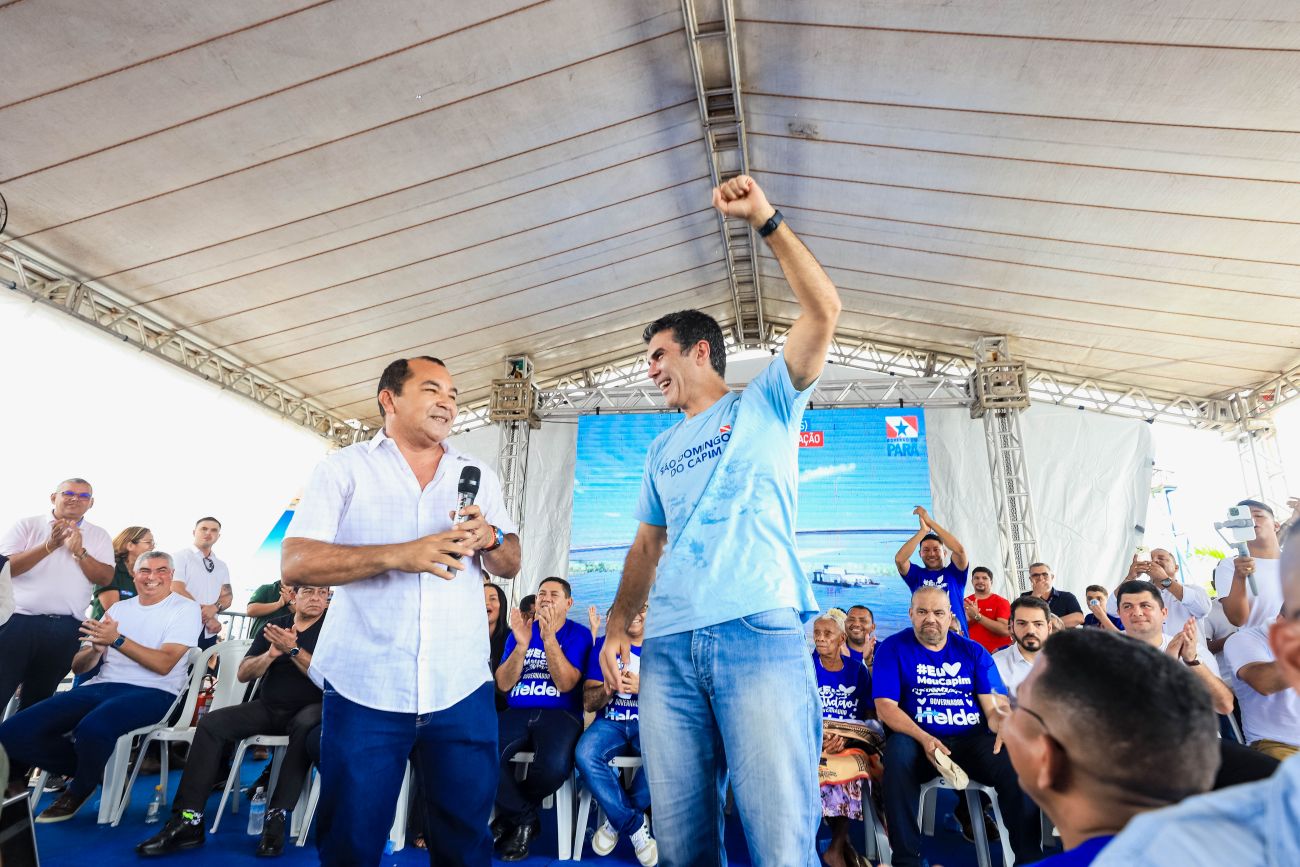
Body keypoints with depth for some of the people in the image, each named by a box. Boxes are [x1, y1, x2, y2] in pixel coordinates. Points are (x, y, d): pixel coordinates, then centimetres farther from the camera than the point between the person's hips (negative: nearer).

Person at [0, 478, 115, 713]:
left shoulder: (99, 537, 8)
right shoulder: (27, 525, 2)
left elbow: (105, 578, -1)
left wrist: (79, 551, -14)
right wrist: (50, 546, -20)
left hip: (65, 628, 2)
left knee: (38, 699, 13)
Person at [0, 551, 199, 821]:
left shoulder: (185, 608, 0)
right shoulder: (118, 609, 18)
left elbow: (163, 664, -13)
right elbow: (78, 666, 15)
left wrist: (116, 639, -19)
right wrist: (96, 648, -8)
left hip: (152, 693, -6)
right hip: (101, 687, 6)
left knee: (92, 728, -36)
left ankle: (79, 790, -2)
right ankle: (92, 768, 7)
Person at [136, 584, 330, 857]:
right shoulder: (274, 626, 10)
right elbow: (243, 674, 5)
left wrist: (292, 649, -22)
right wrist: (271, 654, -14)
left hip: (310, 709, -5)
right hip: (268, 708, 5)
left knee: (306, 726, -38)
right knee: (211, 723, -15)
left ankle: (276, 818, -31)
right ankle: (188, 821, -14)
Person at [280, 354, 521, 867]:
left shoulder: (478, 476, 12)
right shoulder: (344, 468, 4)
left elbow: (511, 564, 9)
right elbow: (294, 563, -6)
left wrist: (488, 538, -14)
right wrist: (397, 555, -20)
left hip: (462, 690, 2)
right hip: (364, 690, -2)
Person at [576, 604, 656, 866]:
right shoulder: (604, 645, 7)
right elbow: (588, 703, 4)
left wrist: (642, 688, -23)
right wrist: (609, 689, -19)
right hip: (610, 722, 2)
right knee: (585, 755, -30)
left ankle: (618, 820, -7)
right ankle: (636, 825, -10)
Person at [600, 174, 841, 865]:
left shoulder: (764, 403, 11)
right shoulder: (662, 451, 25)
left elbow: (823, 311, -1)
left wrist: (765, 220, -2)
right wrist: (617, 624, 11)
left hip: (761, 632, -4)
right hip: (669, 645, 5)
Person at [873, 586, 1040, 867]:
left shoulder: (973, 651, 9)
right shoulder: (892, 648, 0)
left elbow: (995, 707, 3)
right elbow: (885, 707, -8)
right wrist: (924, 739, -23)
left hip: (973, 739, 3)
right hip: (918, 739, -2)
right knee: (898, 750, -34)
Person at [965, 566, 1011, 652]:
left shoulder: (1001, 602, -3)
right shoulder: (965, 603, 6)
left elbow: (1005, 630, -17)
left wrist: (977, 616, -20)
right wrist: (967, 619, -15)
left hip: (998, 652, -2)